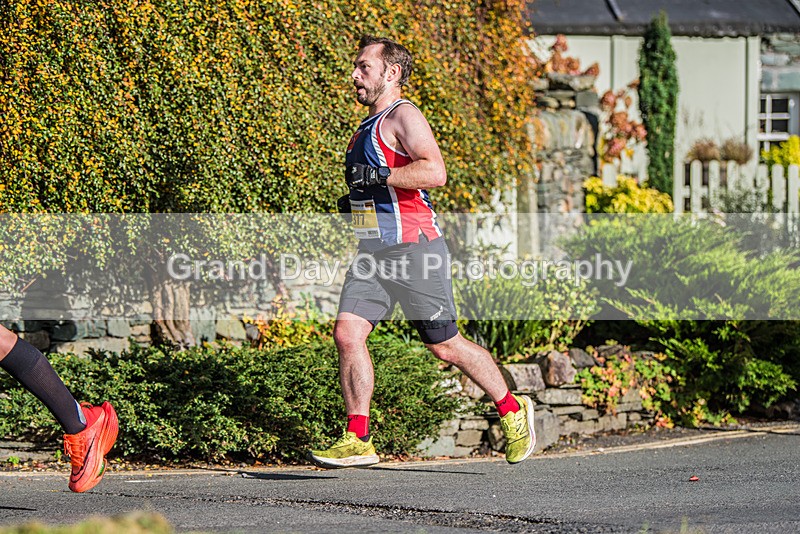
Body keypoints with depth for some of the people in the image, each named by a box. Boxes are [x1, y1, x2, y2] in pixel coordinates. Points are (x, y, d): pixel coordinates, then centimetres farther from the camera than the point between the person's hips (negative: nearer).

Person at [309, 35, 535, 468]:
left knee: (444, 345, 0)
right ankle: (358, 441, -6)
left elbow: (434, 172, -24)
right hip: (372, 252, 8)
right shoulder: (368, 127, 19)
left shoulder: (403, 116, -9)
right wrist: (354, 202, 17)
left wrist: (375, 176, -24)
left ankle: (512, 410, 19)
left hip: (413, 249, -8)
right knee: (347, 333, -8)